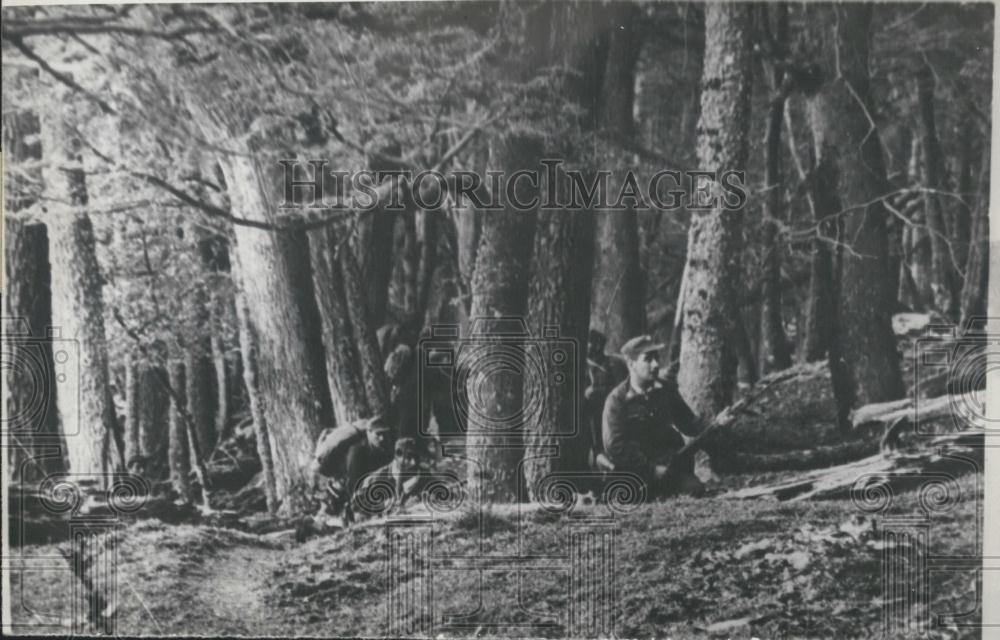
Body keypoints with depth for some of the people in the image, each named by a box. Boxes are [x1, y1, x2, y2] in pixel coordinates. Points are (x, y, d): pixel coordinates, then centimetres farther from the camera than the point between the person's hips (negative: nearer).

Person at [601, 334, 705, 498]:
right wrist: (652, 470, -16)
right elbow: (614, 446, -14)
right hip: (637, 469, -3)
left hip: (671, 465, 3)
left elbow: (688, 424, 13)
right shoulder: (616, 400, -10)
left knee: (696, 489, -18)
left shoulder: (666, 388, 5)